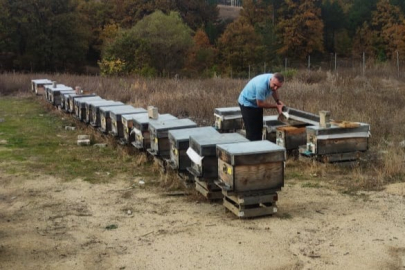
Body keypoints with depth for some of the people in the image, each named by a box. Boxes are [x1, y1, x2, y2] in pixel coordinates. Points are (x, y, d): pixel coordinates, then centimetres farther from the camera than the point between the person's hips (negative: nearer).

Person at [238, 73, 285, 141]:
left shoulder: (274, 79, -14)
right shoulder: (261, 85, -38)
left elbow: (274, 91, 11)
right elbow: (260, 104, -27)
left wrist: (278, 101, -5)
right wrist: (276, 106, -18)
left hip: (256, 104, 8)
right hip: (247, 103, -8)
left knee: (259, 129, 11)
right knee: (252, 132, -10)